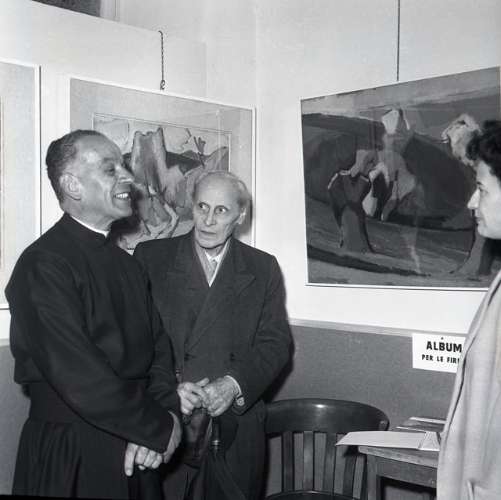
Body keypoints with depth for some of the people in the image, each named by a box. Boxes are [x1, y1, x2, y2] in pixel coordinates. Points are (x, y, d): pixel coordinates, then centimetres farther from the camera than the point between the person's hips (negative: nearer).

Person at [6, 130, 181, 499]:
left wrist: (165, 414, -12)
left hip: (135, 450, 7)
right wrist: (160, 427, -15)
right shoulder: (43, 265, -17)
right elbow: (79, 378, -24)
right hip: (71, 458, -7)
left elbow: (158, 347, 6)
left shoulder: (129, 265, 9)